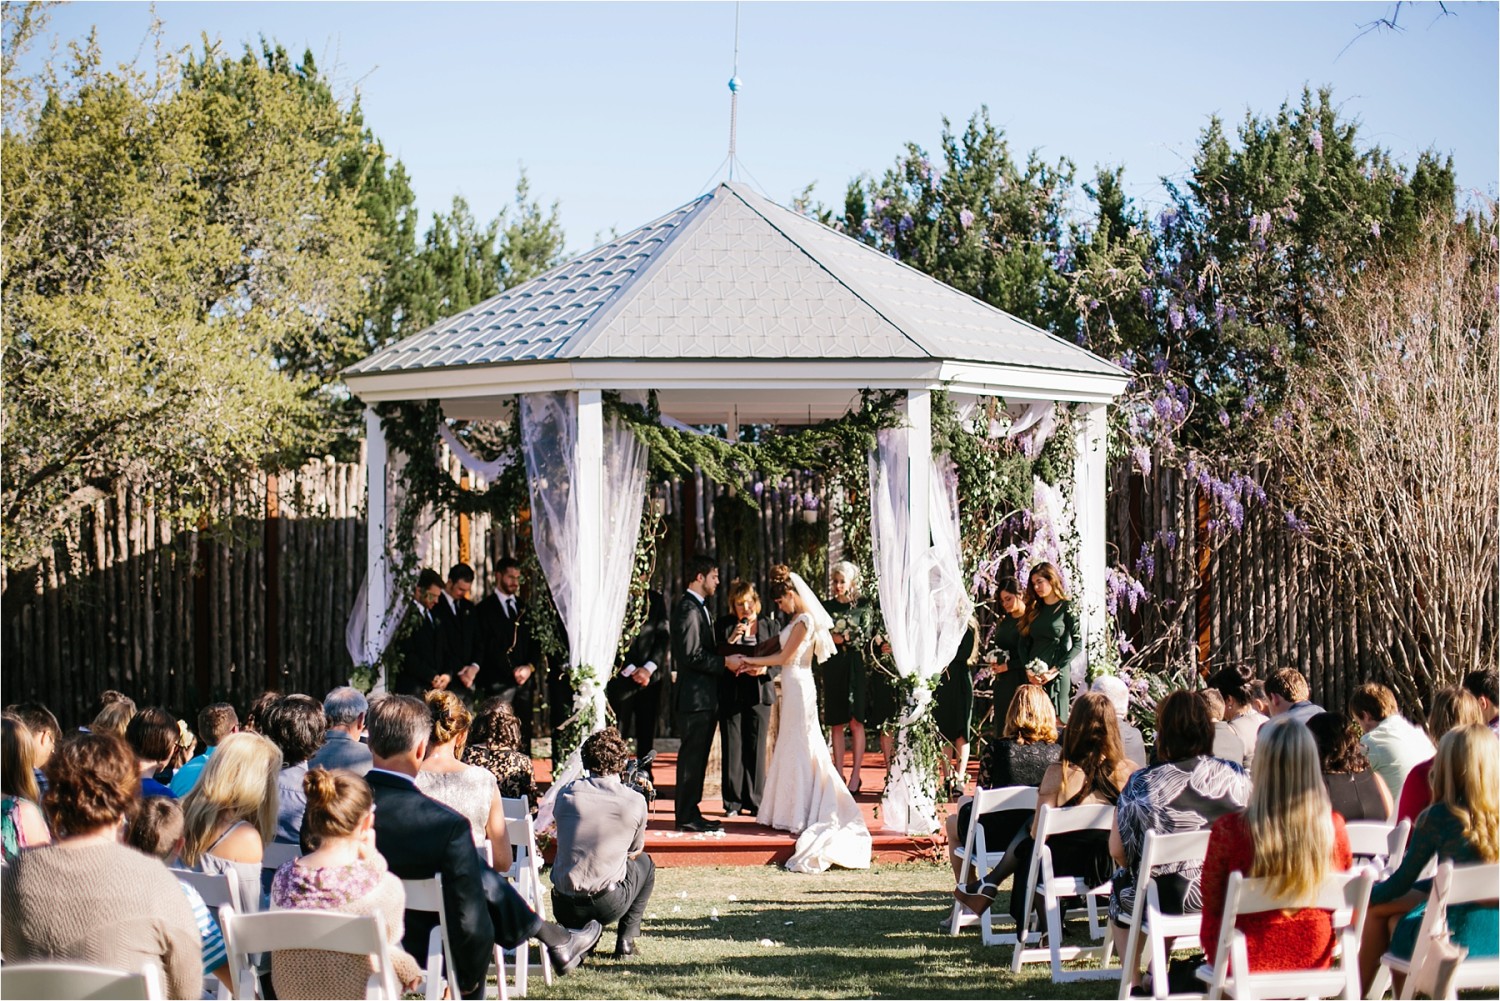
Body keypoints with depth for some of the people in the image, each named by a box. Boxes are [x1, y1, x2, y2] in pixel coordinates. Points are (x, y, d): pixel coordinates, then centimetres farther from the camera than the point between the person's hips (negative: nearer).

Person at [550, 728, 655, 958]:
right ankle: (626, 938, 19)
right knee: (644, 863, 29)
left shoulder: (566, 794, -1)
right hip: (607, 906, -2)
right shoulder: (635, 801, -6)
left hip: (564, 908, 2)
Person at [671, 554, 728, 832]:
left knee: (697, 757, 12)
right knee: (692, 756, -7)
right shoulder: (688, 609, -14)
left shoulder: (699, 607, 18)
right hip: (694, 695, -10)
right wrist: (724, 663, -16)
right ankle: (687, 817, -4)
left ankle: (691, 812, 17)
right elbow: (691, 655, -21)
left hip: (704, 697, 10)